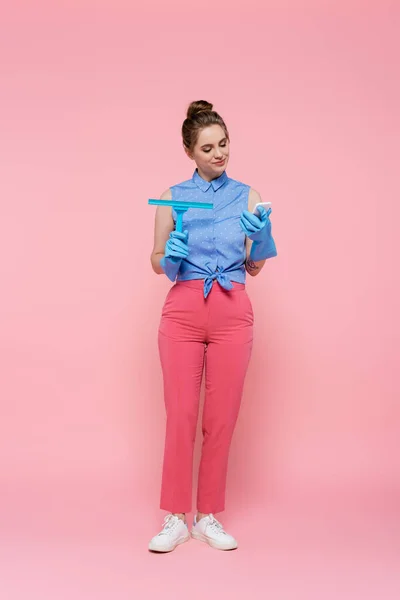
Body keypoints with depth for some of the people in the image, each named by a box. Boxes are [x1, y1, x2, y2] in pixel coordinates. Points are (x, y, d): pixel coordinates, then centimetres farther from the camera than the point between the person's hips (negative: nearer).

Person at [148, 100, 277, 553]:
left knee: (222, 418, 4)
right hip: (183, 310, -1)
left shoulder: (247, 196, 8)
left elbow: (254, 267, 9)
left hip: (232, 312, 1)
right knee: (180, 416, -1)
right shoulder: (172, 197, 5)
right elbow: (157, 261, 9)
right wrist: (172, 257, -13)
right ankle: (175, 518, 13)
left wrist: (262, 236, -11)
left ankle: (209, 516, 19)